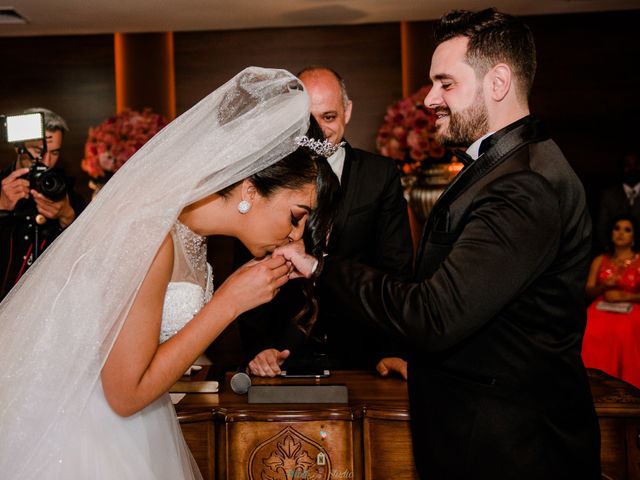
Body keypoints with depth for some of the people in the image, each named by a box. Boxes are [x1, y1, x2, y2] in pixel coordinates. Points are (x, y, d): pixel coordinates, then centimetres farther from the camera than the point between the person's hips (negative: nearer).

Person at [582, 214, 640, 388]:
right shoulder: (600, 260, 18)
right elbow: (589, 291, 12)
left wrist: (624, 296, -11)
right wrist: (604, 286, -8)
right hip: (602, 307, 2)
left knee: (623, 332, -39)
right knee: (591, 331, -34)